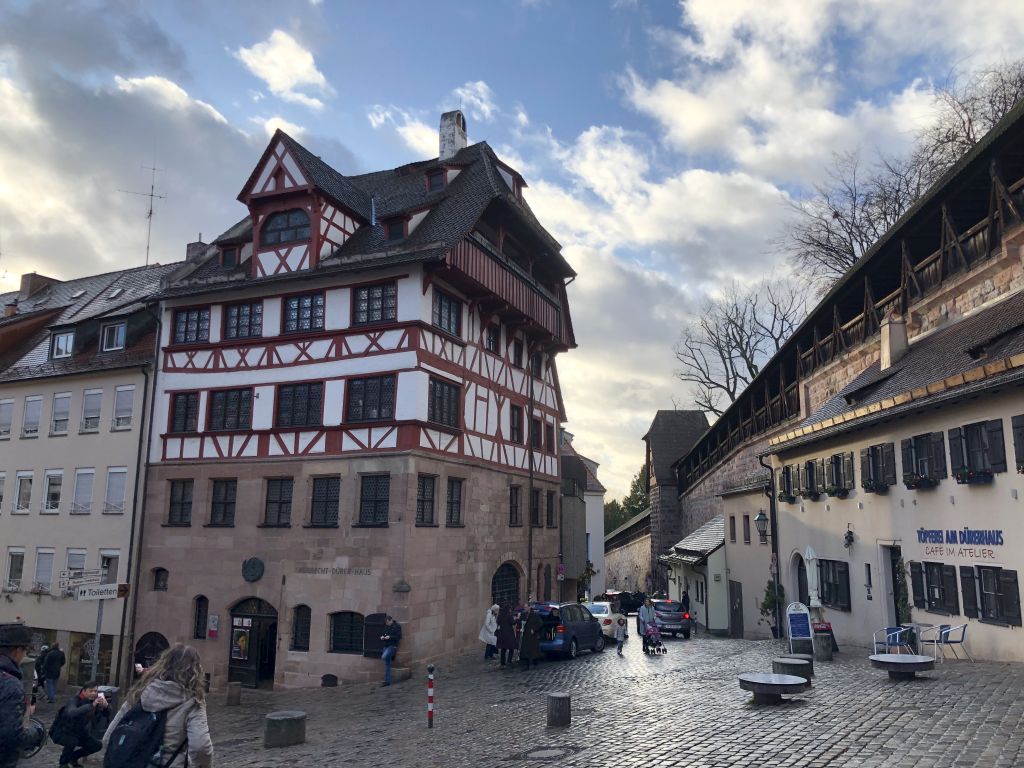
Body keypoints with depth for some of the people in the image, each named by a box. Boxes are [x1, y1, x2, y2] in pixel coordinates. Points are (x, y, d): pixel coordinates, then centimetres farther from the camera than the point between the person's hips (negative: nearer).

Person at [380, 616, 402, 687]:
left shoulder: (397, 626, -5)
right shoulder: (386, 627, 15)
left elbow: (399, 637, -11)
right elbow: (383, 633, 24)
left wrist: (390, 637, -21)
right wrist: (382, 637, 1)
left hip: (393, 646, -7)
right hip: (386, 645, 7)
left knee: (384, 657, -29)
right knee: (387, 663, 5)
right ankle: (387, 681, 9)